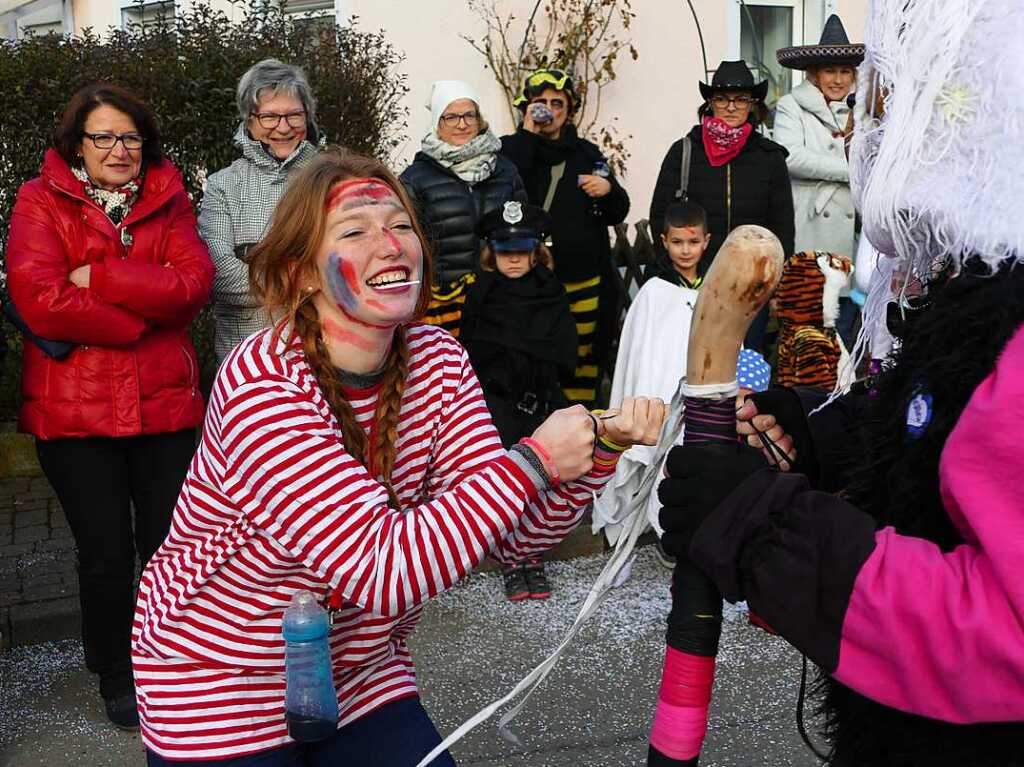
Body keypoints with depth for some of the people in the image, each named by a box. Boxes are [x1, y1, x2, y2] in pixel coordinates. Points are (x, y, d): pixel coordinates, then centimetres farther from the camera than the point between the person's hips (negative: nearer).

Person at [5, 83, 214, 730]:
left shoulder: (168, 201, 8)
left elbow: (195, 282, -10)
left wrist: (99, 276, -17)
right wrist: (145, 316, -13)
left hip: (165, 403, 2)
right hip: (74, 408, -2)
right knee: (107, 554, 6)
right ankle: (116, 676, 30)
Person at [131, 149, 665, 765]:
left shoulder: (439, 361, -7)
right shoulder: (262, 386, -26)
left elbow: (515, 534, -8)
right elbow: (381, 572, -32)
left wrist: (602, 445, -23)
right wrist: (532, 461, -30)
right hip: (223, 687, -5)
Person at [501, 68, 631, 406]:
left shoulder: (587, 154, 16)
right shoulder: (513, 148, 7)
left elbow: (617, 214, 17)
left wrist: (609, 188, -6)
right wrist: (528, 134, -11)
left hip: (583, 280, 3)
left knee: (582, 362, 5)